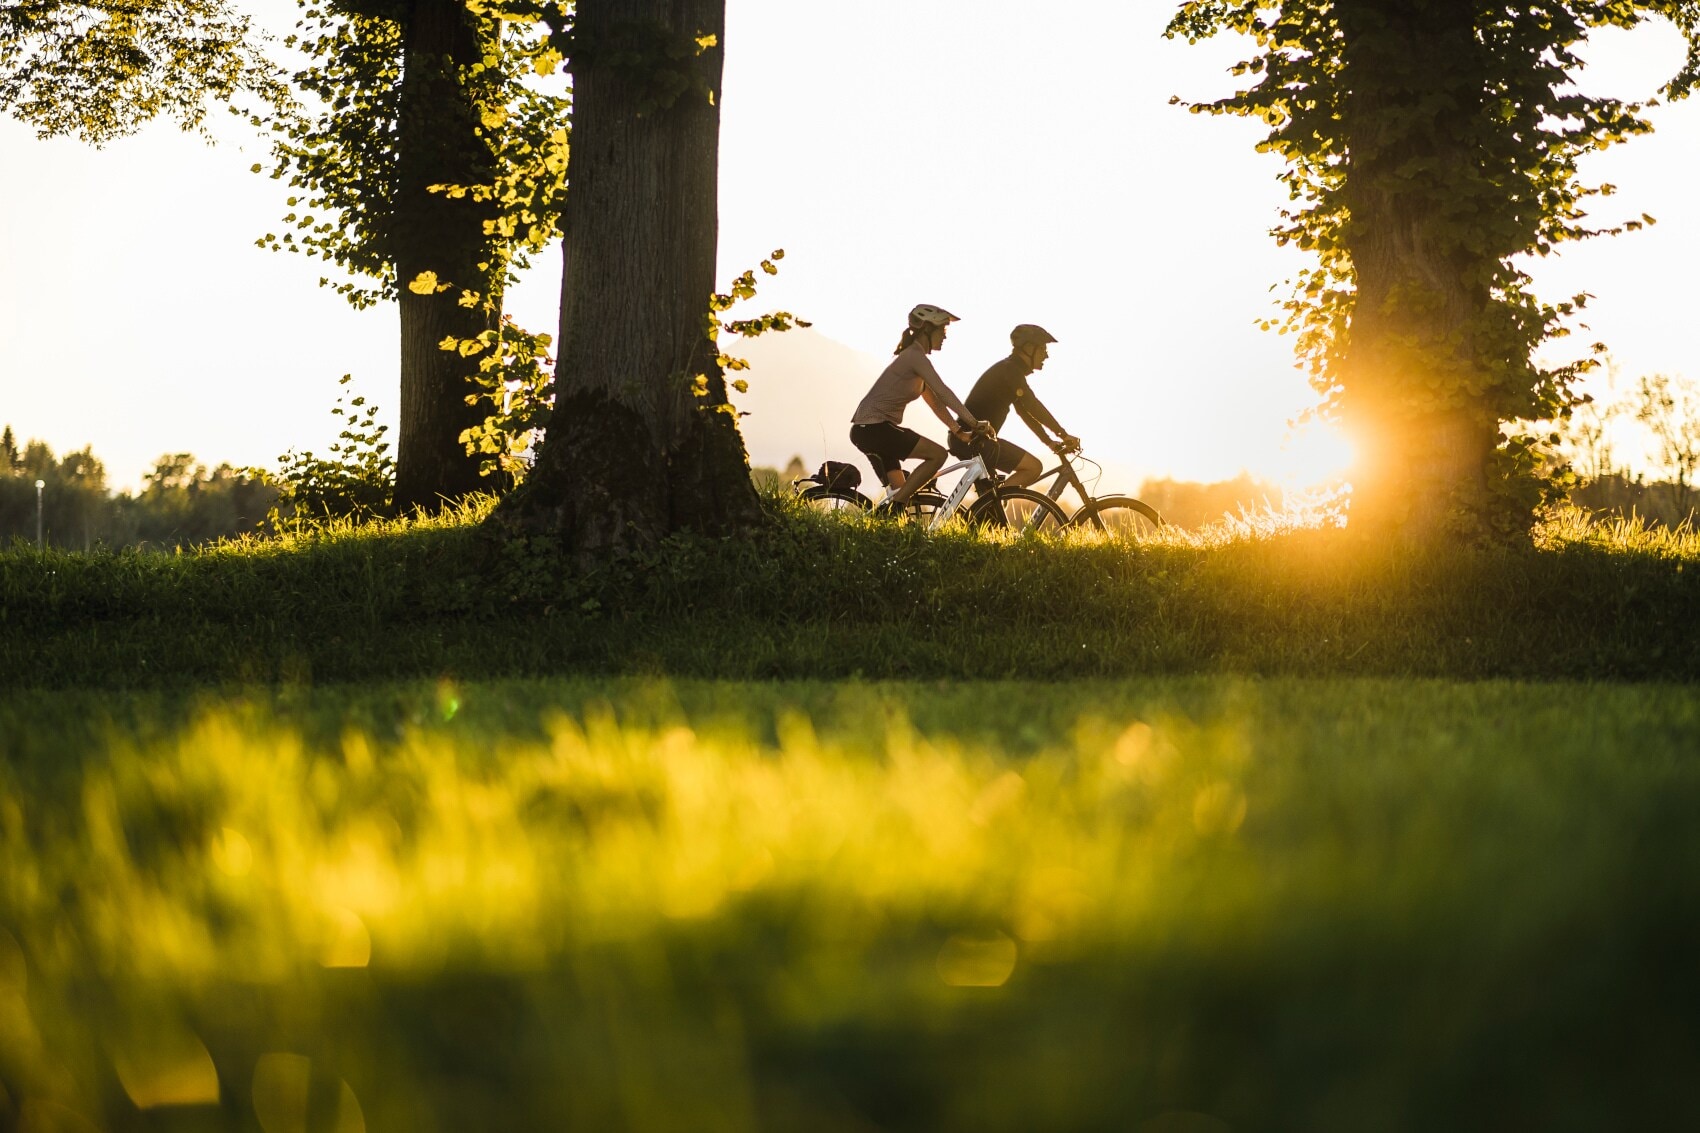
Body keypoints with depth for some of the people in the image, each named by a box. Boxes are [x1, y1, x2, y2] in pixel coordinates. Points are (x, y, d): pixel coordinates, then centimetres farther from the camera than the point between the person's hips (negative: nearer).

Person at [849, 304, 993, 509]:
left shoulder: (915, 358, 19)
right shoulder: (915, 356, -12)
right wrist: (975, 423, -19)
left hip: (867, 430, 10)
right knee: (938, 454, -13)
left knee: (900, 491, 11)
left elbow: (935, 403, 20)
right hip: (874, 428, -10)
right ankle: (893, 509, -15)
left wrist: (960, 431, 12)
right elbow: (943, 393, -19)